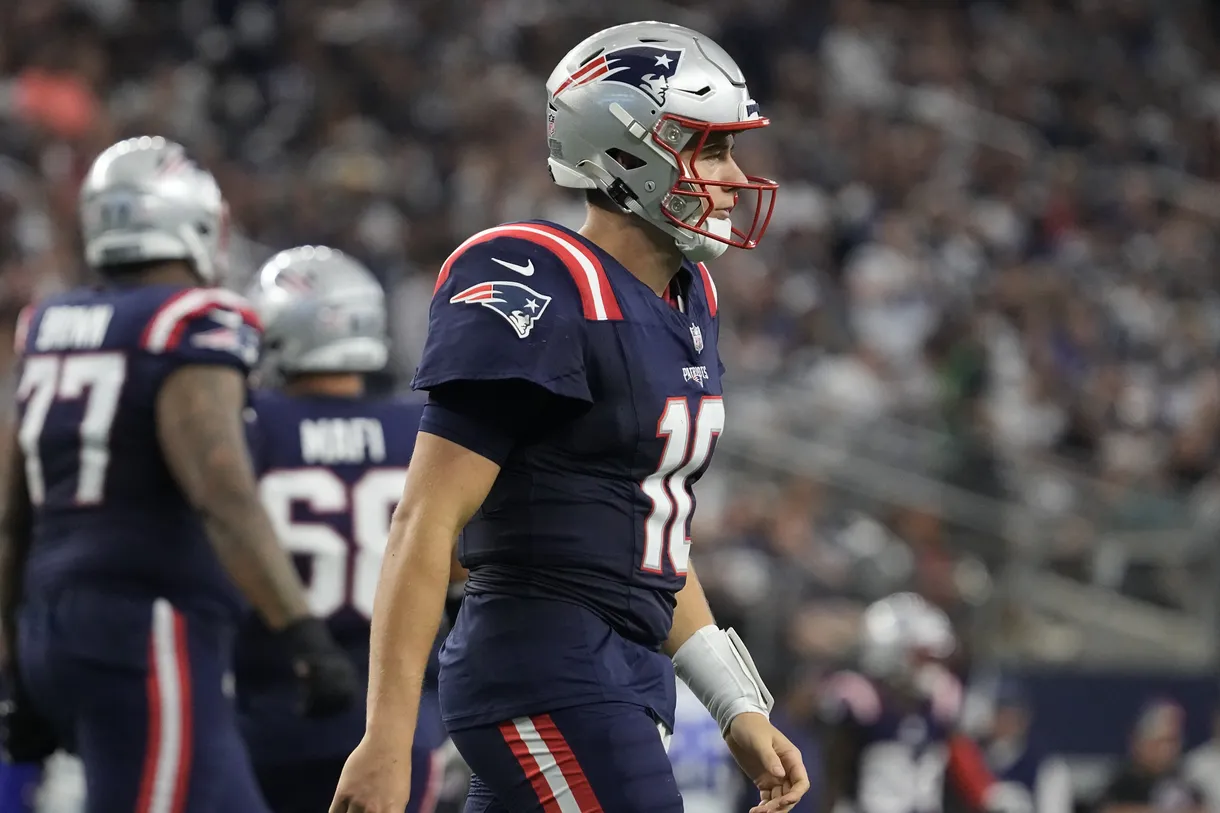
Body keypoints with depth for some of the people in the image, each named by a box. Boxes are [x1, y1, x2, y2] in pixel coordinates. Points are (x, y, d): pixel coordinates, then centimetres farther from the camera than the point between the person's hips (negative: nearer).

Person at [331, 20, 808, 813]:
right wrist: (387, 740, -21)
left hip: (626, 679, 9)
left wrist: (739, 709, 18)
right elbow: (426, 522, -17)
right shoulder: (541, 295, -14)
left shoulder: (685, 302, 15)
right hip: (545, 676, -9)